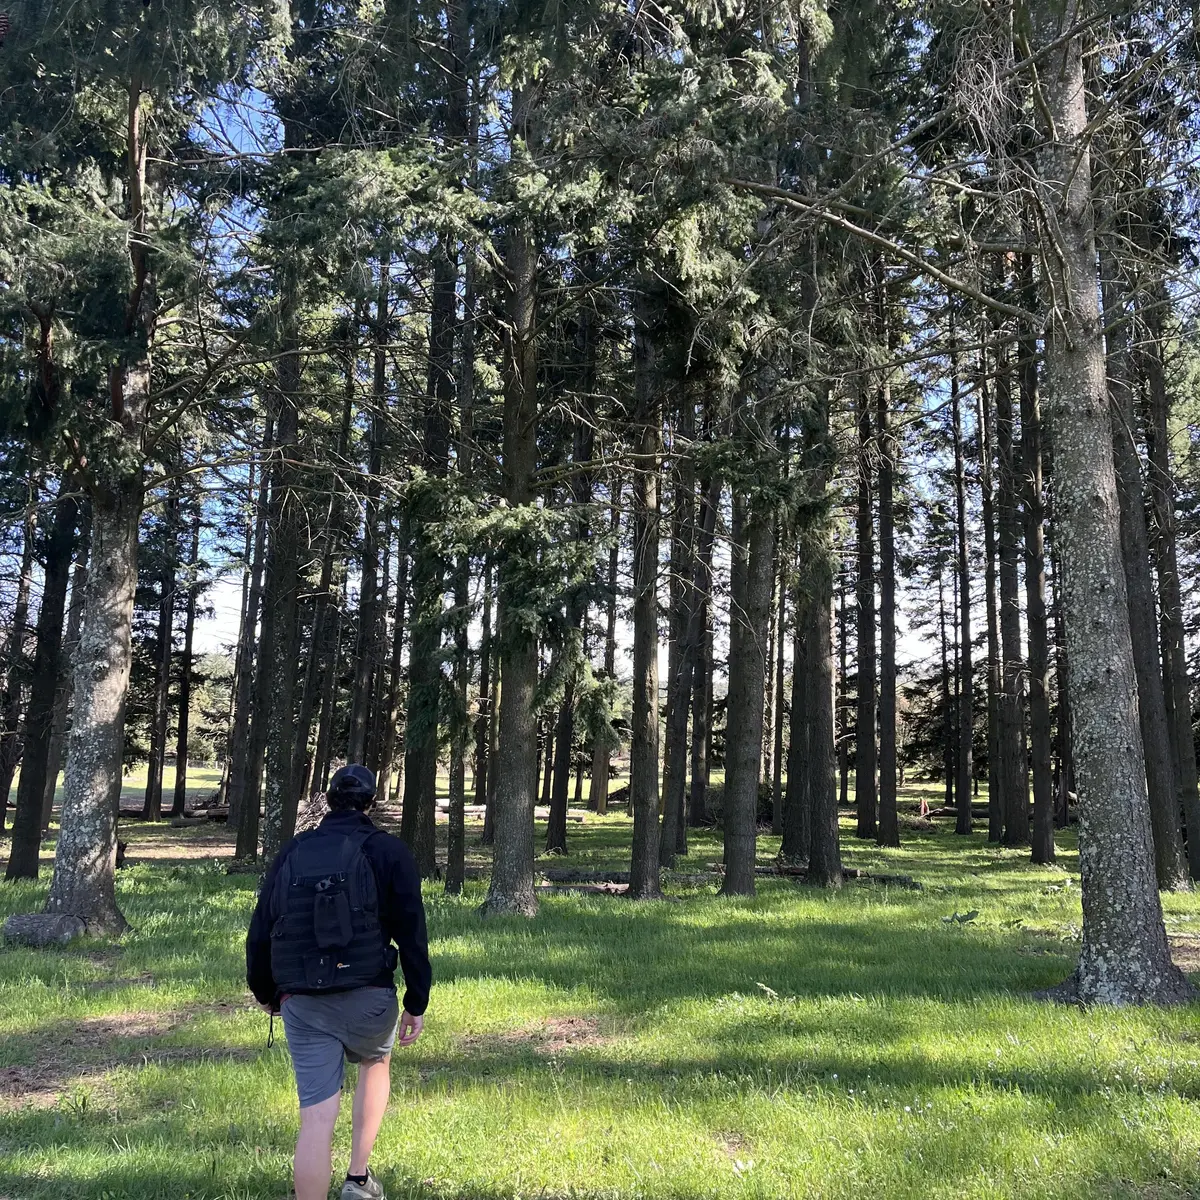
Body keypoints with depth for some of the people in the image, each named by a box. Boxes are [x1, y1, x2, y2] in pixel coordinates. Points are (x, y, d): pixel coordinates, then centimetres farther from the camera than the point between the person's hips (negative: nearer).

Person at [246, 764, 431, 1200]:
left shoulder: (291, 853, 10)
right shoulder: (387, 851, -1)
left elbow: (259, 932, 14)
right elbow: (411, 933, -5)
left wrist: (265, 993, 28)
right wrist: (416, 1003, 1)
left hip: (302, 1003, 2)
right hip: (368, 996, -2)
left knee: (316, 1119, 4)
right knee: (376, 1063, 28)